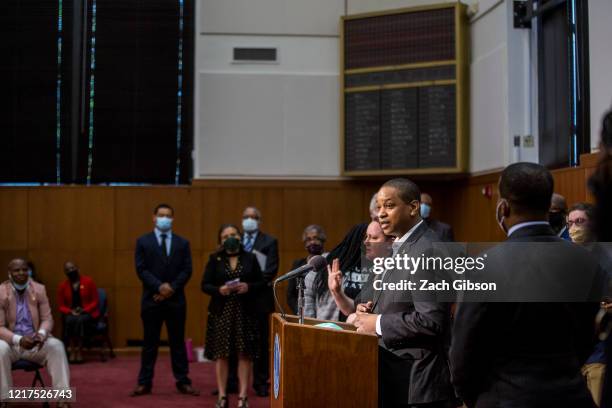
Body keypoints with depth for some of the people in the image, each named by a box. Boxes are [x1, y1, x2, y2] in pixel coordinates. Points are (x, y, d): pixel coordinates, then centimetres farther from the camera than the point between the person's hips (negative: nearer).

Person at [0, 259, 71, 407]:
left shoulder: (39, 289, 2)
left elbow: (47, 318, 2)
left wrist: (41, 334, -23)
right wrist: (19, 340, -29)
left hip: (36, 342, 2)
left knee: (57, 346, -27)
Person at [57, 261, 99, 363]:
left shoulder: (88, 281, -2)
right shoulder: (62, 286, 5)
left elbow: (95, 301, 0)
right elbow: (61, 306, 7)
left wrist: (84, 310, -16)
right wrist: (70, 311, -13)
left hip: (87, 314, -2)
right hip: (71, 314, 2)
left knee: (80, 320, -36)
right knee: (70, 320, -34)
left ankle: (79, 350, -31)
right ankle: (72, 350, -32)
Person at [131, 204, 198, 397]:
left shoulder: (182, 243, 8)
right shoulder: (143, 241, 3)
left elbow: (186, 271, 1)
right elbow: (141, 270, -5)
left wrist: (171, 288, -12)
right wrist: (159, 286, -16)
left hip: (176, 300, 1)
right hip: (152, 299, -1)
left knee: (178, 342, 6)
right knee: (150, 342, 4)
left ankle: (183, 382, 12)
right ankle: (145, 383, 10)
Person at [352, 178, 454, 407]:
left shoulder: (427, 251, -18)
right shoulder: (400, 245, 13)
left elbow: (431, 320, -25)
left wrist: (378, 324, -17)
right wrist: (373, 310, 3)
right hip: (393, 374, 9)